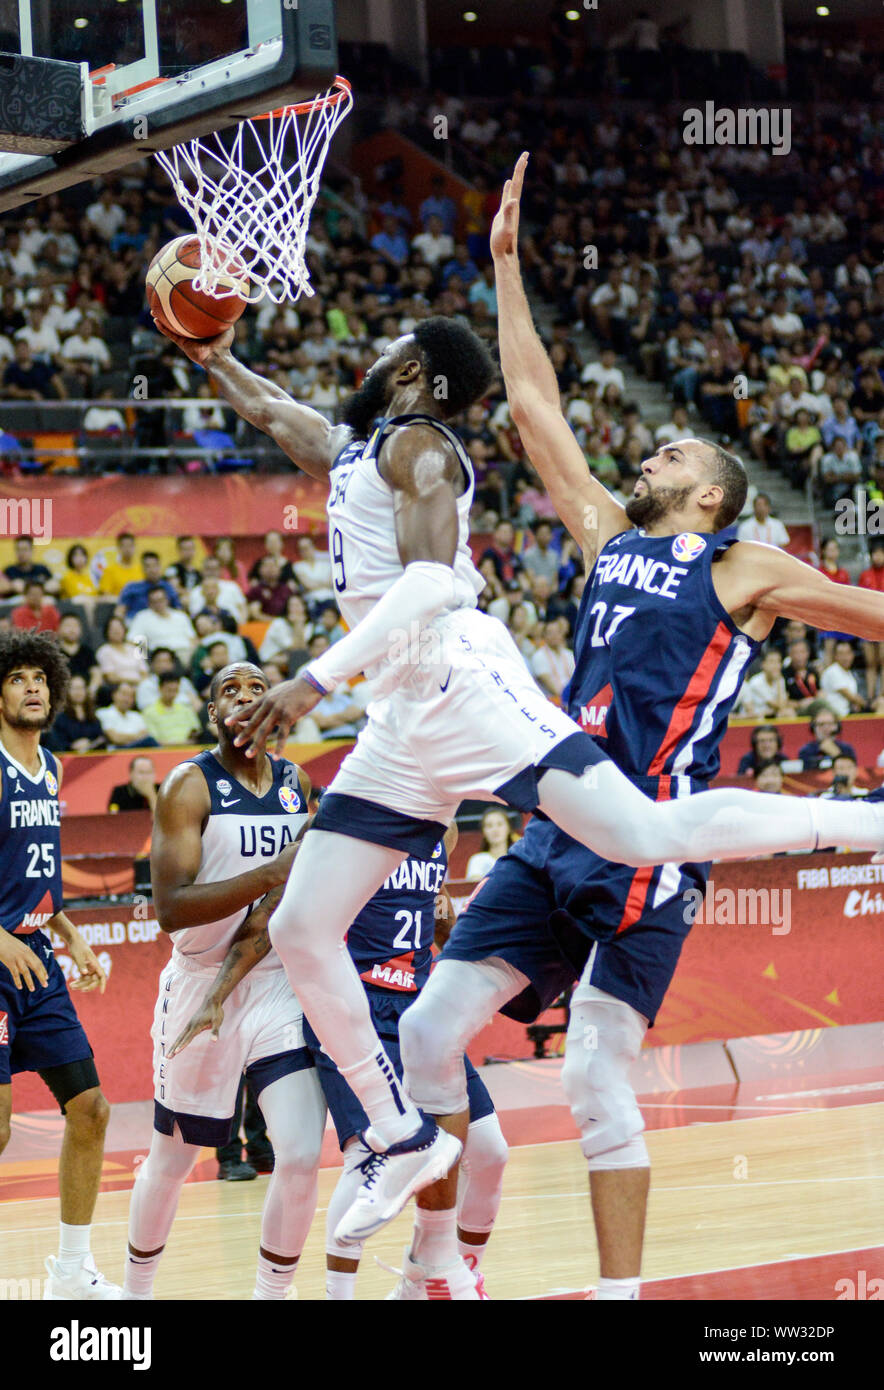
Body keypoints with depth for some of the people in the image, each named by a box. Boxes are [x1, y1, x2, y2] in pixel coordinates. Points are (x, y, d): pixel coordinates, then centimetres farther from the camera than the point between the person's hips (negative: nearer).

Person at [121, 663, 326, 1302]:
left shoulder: (299, 784, 5)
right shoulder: (190, 784, -11)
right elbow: (170, 908, -20)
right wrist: (268, 876, -30)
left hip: (281, 985, 3)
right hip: (200, 982, -3)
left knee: (302, 1156, -13)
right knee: (172, 1160, 12)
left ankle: (272, 1296, 5)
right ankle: (136, 1291, 37)